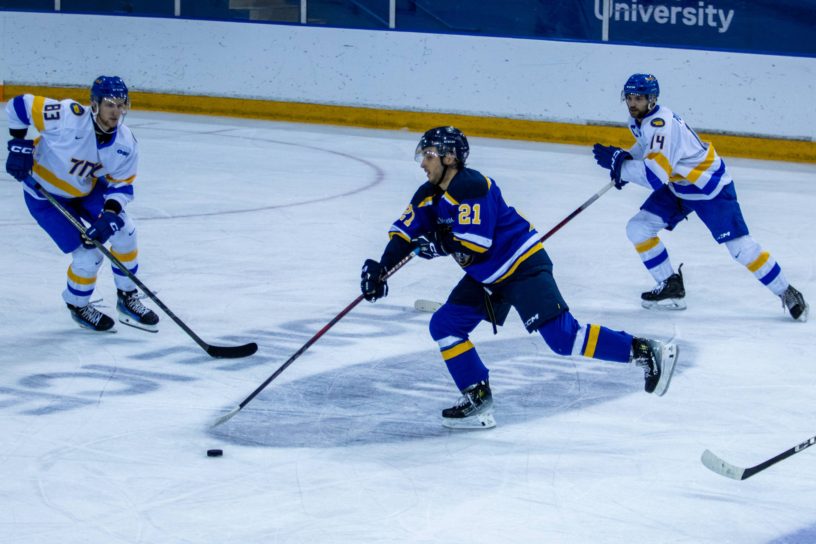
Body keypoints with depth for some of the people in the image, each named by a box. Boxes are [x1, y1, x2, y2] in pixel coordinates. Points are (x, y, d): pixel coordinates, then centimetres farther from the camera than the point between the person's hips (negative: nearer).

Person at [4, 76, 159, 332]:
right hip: (44, 193, -6)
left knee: (124, 231, -3)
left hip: (87, 189, 6)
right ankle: (78, 306, 19)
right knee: (88, 255, -10)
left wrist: (110, 214, -25)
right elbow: (18, 105, -24)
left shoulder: (126, 144, -17)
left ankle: (128, 298, 18)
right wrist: (19, 145, -22)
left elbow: (121, 185, -7)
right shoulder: (68, 117, -34)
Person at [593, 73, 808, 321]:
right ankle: (671, 287, 10)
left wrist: (618, 162, -34)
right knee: (637, 228, -2)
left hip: (710, 185, -9)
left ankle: (787, 293, 3)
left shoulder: (662, 124, -31)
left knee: (739, 246, -11)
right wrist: (627, 158, 0)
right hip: (677, 186, 9)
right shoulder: (638, 120, -2)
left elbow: (656, 176, -40)